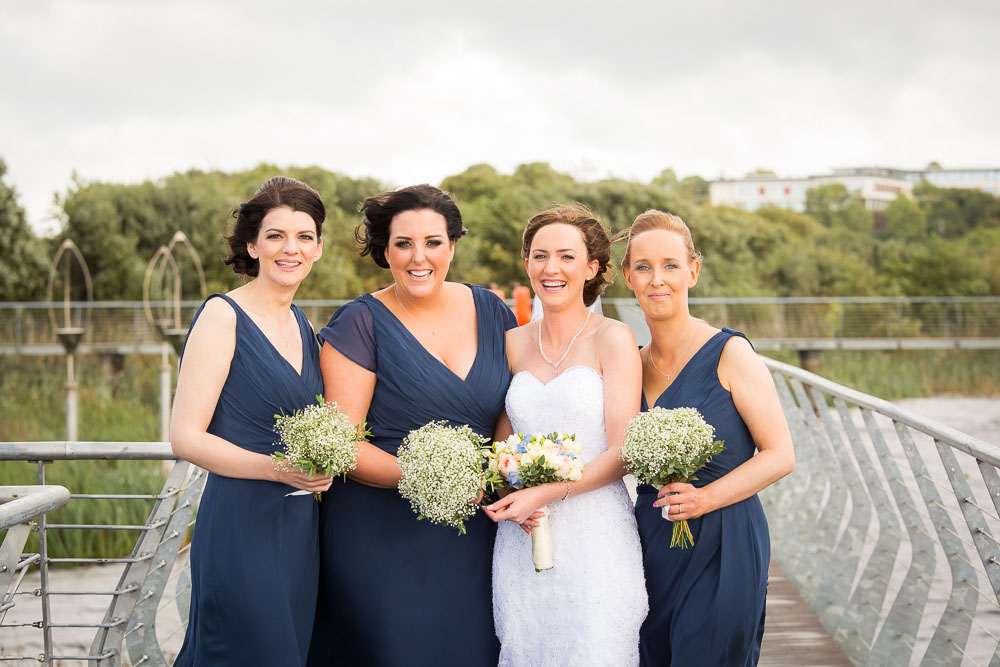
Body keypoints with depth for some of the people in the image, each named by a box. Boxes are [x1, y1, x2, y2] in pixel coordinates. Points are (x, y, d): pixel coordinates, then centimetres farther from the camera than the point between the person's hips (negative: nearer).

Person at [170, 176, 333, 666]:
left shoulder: (300, 323, 13)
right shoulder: (223, 315, -9)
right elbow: (186, 437, -14)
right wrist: (278, 469, -23)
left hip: (300, 528, 7)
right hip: (243, 527, -7)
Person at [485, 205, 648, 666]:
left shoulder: (613, 339, -4)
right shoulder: (515, 343, 10)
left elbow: (622, 453, -8)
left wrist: (547, 493, -17)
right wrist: (509, 496, -5)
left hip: (596, 537, -4)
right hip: (522, 540, 4)